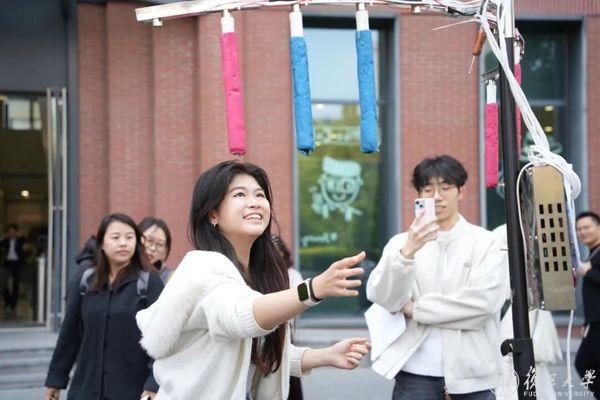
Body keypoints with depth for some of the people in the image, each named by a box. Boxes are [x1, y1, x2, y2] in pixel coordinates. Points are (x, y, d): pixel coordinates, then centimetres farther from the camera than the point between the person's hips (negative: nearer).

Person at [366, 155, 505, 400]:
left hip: (471, 372, 0)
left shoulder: (485, 243, 3)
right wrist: (407, 251, -23)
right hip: (416, 373, 0)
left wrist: (415, 309, -7)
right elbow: (383, 297, -6)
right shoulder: (401, 242, 7)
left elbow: (482, 301, -10)